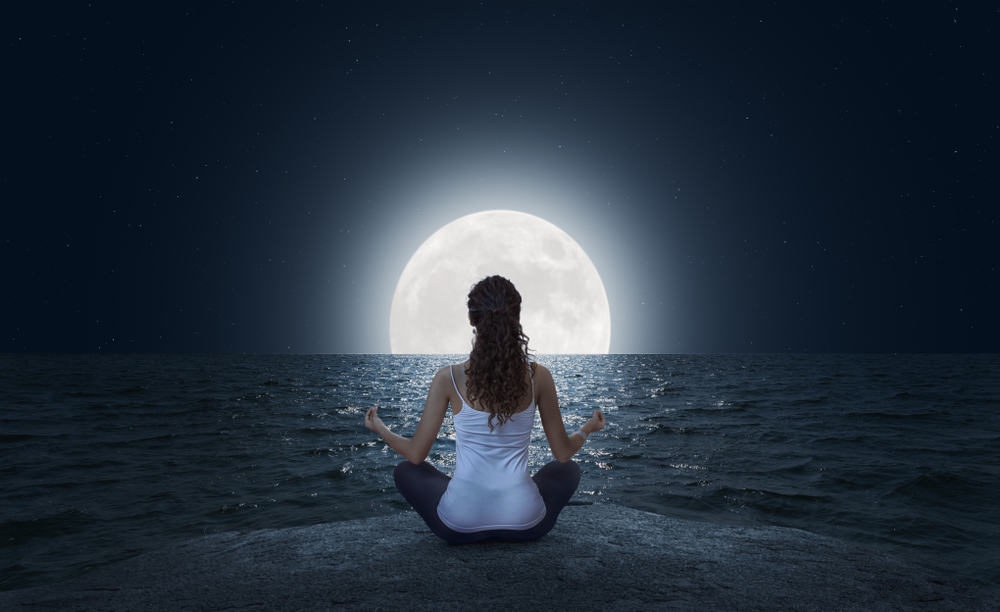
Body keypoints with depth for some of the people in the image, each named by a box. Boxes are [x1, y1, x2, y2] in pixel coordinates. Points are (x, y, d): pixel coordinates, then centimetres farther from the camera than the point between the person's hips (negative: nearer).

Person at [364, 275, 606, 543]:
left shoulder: (449, 378, -10)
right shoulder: (538, 376, -7)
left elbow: (416, 454, -2)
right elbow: (563, 453, 2)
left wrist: (380, 428, 18)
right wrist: (588, 428, 24)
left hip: (460, 525, -1)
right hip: (525, 524, 1)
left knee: (405, 471, 28)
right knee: (569, 469, 32)